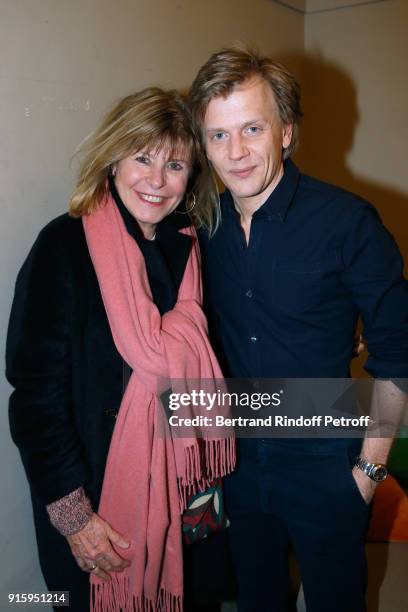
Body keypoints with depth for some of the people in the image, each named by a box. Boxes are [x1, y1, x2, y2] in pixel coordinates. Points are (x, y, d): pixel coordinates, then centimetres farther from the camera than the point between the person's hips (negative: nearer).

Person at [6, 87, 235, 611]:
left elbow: (196, 367, 7)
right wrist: (72, 515, -16)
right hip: (94, 488, -4)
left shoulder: (188, 246, 0)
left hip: (177, 482, 5)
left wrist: (206, 478, 4)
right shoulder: (65, 245, -17)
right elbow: (36, 387, -17)